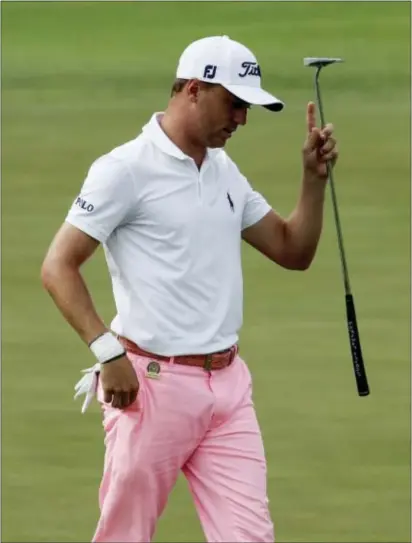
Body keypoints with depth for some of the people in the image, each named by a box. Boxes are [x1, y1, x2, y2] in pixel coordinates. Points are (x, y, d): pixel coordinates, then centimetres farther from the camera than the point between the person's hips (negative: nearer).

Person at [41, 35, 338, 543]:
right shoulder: (127, 169, -9)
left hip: (228, 383, 7)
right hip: (153, 382, -7)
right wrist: (107, 351, -20)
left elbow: (293, 251, 20)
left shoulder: (224, 171, 15)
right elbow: (58, 267, -12)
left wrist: (314, 177, 6)